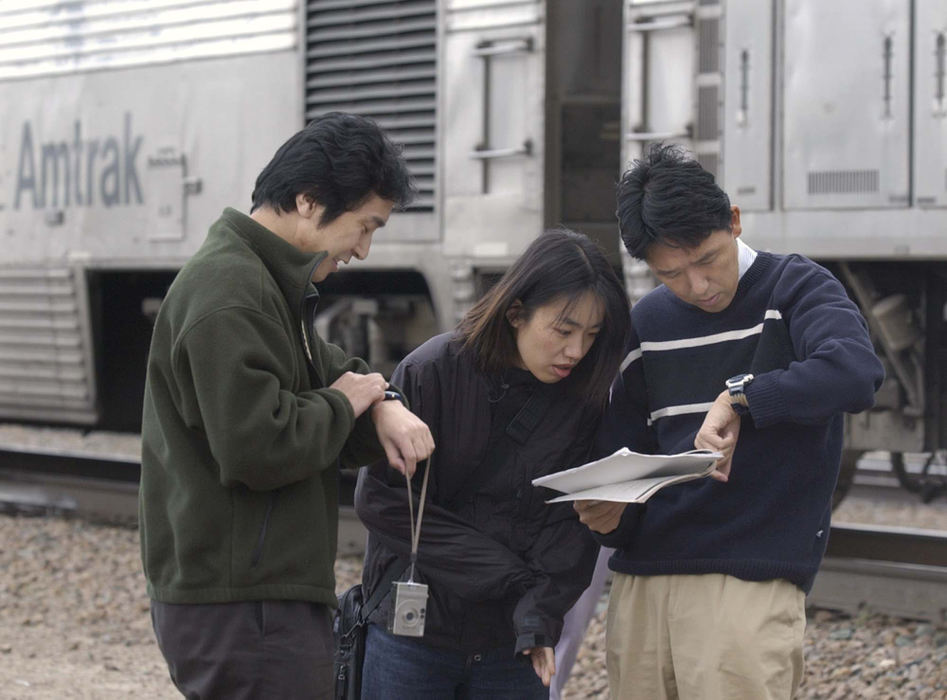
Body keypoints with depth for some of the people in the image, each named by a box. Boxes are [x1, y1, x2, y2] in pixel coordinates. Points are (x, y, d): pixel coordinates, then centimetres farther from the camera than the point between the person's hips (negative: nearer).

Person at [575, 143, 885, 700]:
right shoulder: (649, 322, 14)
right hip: (640, 582, 5)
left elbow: (857, 372, -22)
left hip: (748, 585, -5)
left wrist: (738, 398, -25)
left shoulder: (795, 289, -1)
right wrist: (610, 515, -3)